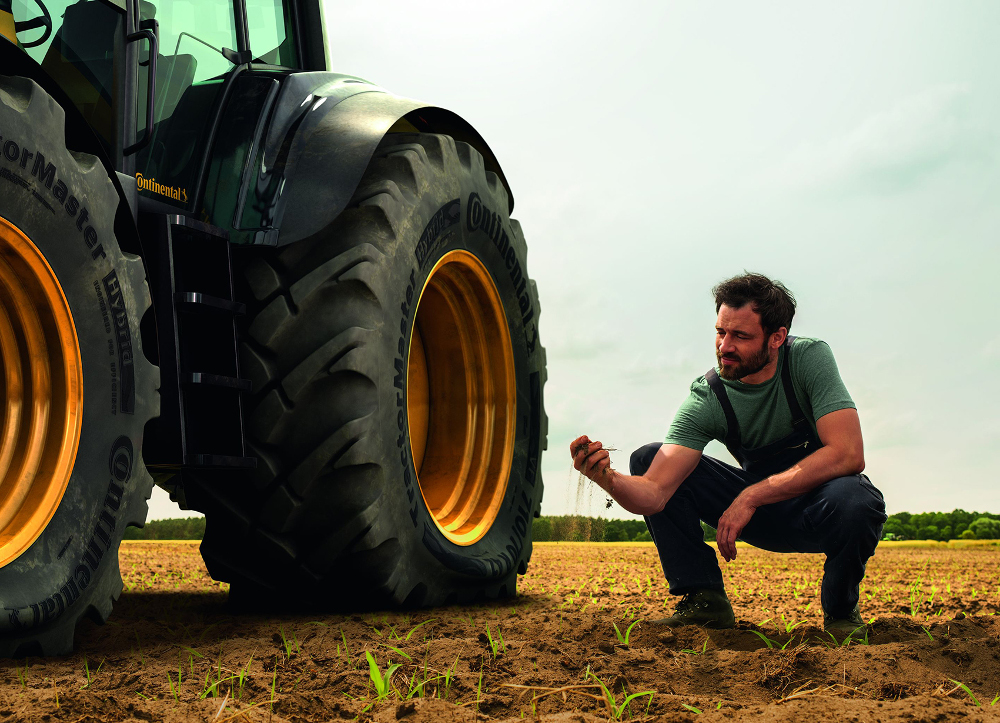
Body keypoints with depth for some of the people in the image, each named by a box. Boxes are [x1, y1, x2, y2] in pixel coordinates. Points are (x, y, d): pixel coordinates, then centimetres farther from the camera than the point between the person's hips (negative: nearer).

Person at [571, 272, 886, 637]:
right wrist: (608, 479, -49)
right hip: (759, 508, 3)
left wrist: (751, 496, -33)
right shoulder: (705, 399, -17)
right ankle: (705, 601, -5)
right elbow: (653, 494, -25)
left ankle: (842, 609, -7)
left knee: (854, 500, -40)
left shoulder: (809, 358, -22)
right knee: (648, 460, -12)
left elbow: (848, 455, -33)